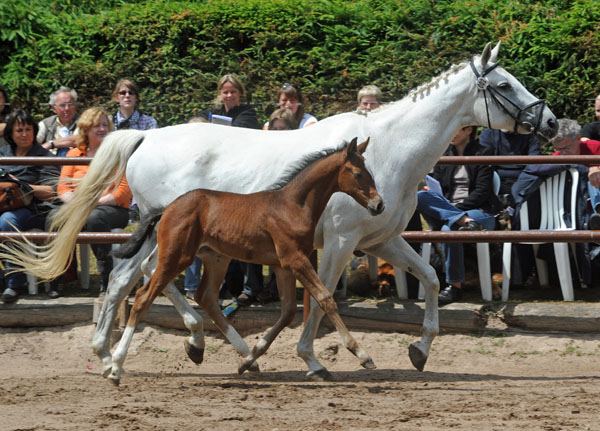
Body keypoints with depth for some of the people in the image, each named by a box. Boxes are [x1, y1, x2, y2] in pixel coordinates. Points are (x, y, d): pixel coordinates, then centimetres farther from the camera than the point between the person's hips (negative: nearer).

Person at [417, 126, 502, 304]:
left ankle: (454, 286, -31)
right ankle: (464, 221, -39)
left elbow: (482, 192, -5)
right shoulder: (444, 155, 18)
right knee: (420, 197, -24)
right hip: (445, 207, 5)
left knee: (449, 229, -37)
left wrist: (457, 208, -14)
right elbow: (437, 188, 15)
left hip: (480, 211, -5)